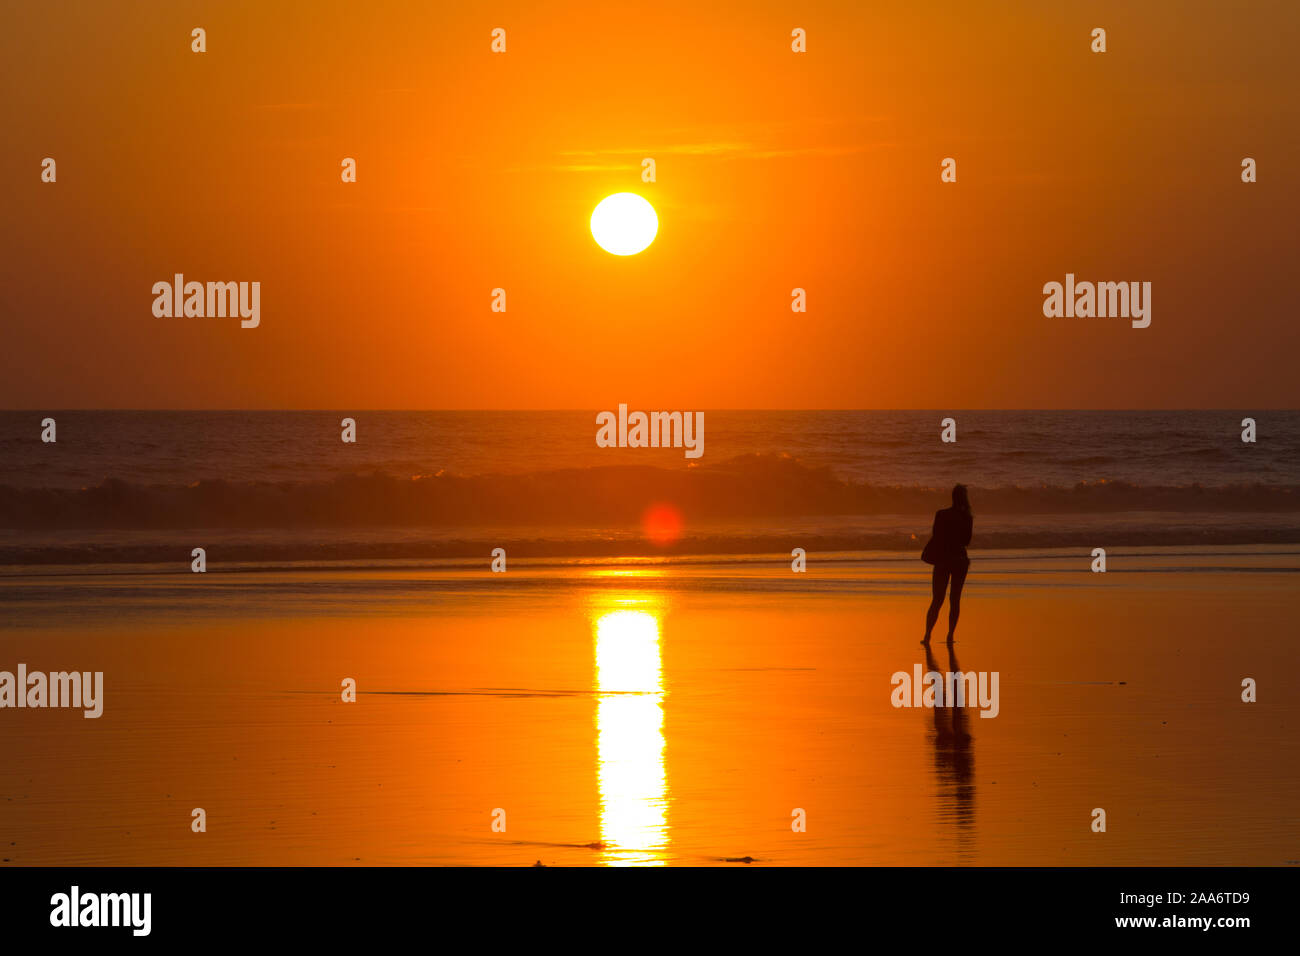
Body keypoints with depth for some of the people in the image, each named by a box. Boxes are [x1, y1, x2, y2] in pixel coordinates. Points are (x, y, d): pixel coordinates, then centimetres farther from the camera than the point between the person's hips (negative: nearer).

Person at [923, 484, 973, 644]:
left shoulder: (941, 514, -6)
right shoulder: (967, 518, -4)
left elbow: (936, 538, -4)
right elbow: (966, 541, 5)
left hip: (942, 560, 0)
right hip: (960, 560, 0)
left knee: (937, 600, 2)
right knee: (955, 599, 10)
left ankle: (927, 635, -10)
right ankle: (950, 635, 6)